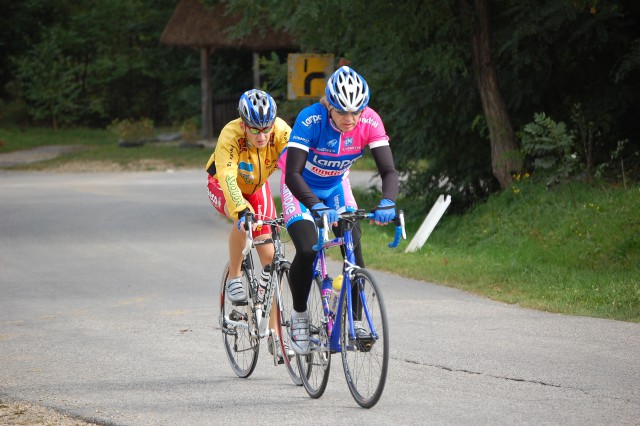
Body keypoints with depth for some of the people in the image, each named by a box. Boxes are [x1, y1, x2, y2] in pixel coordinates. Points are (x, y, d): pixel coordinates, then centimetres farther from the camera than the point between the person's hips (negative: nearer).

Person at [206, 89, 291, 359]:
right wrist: (241, 210, -64)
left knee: (270, 256, -6)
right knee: (243, 219, -37)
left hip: (257, 186, 3)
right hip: (223, 185, -3)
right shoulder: (230, 135, -38)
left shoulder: (281, 131, -31)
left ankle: (274, 332, 2)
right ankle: (234, 279, -13)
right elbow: (227, 177, -48)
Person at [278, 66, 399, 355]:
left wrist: (387, 203, -48)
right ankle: (299, 316, 1)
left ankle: (356, 320, -3)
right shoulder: (310, 120, -35)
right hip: (301, 187, -3)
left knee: (354, 246, -16)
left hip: (336, 187, 3)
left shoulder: (370, 122, -26)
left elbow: (388, 170, -27)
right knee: (307, 250, -21)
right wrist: (317, 207, -55)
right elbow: (293, 174, -39)